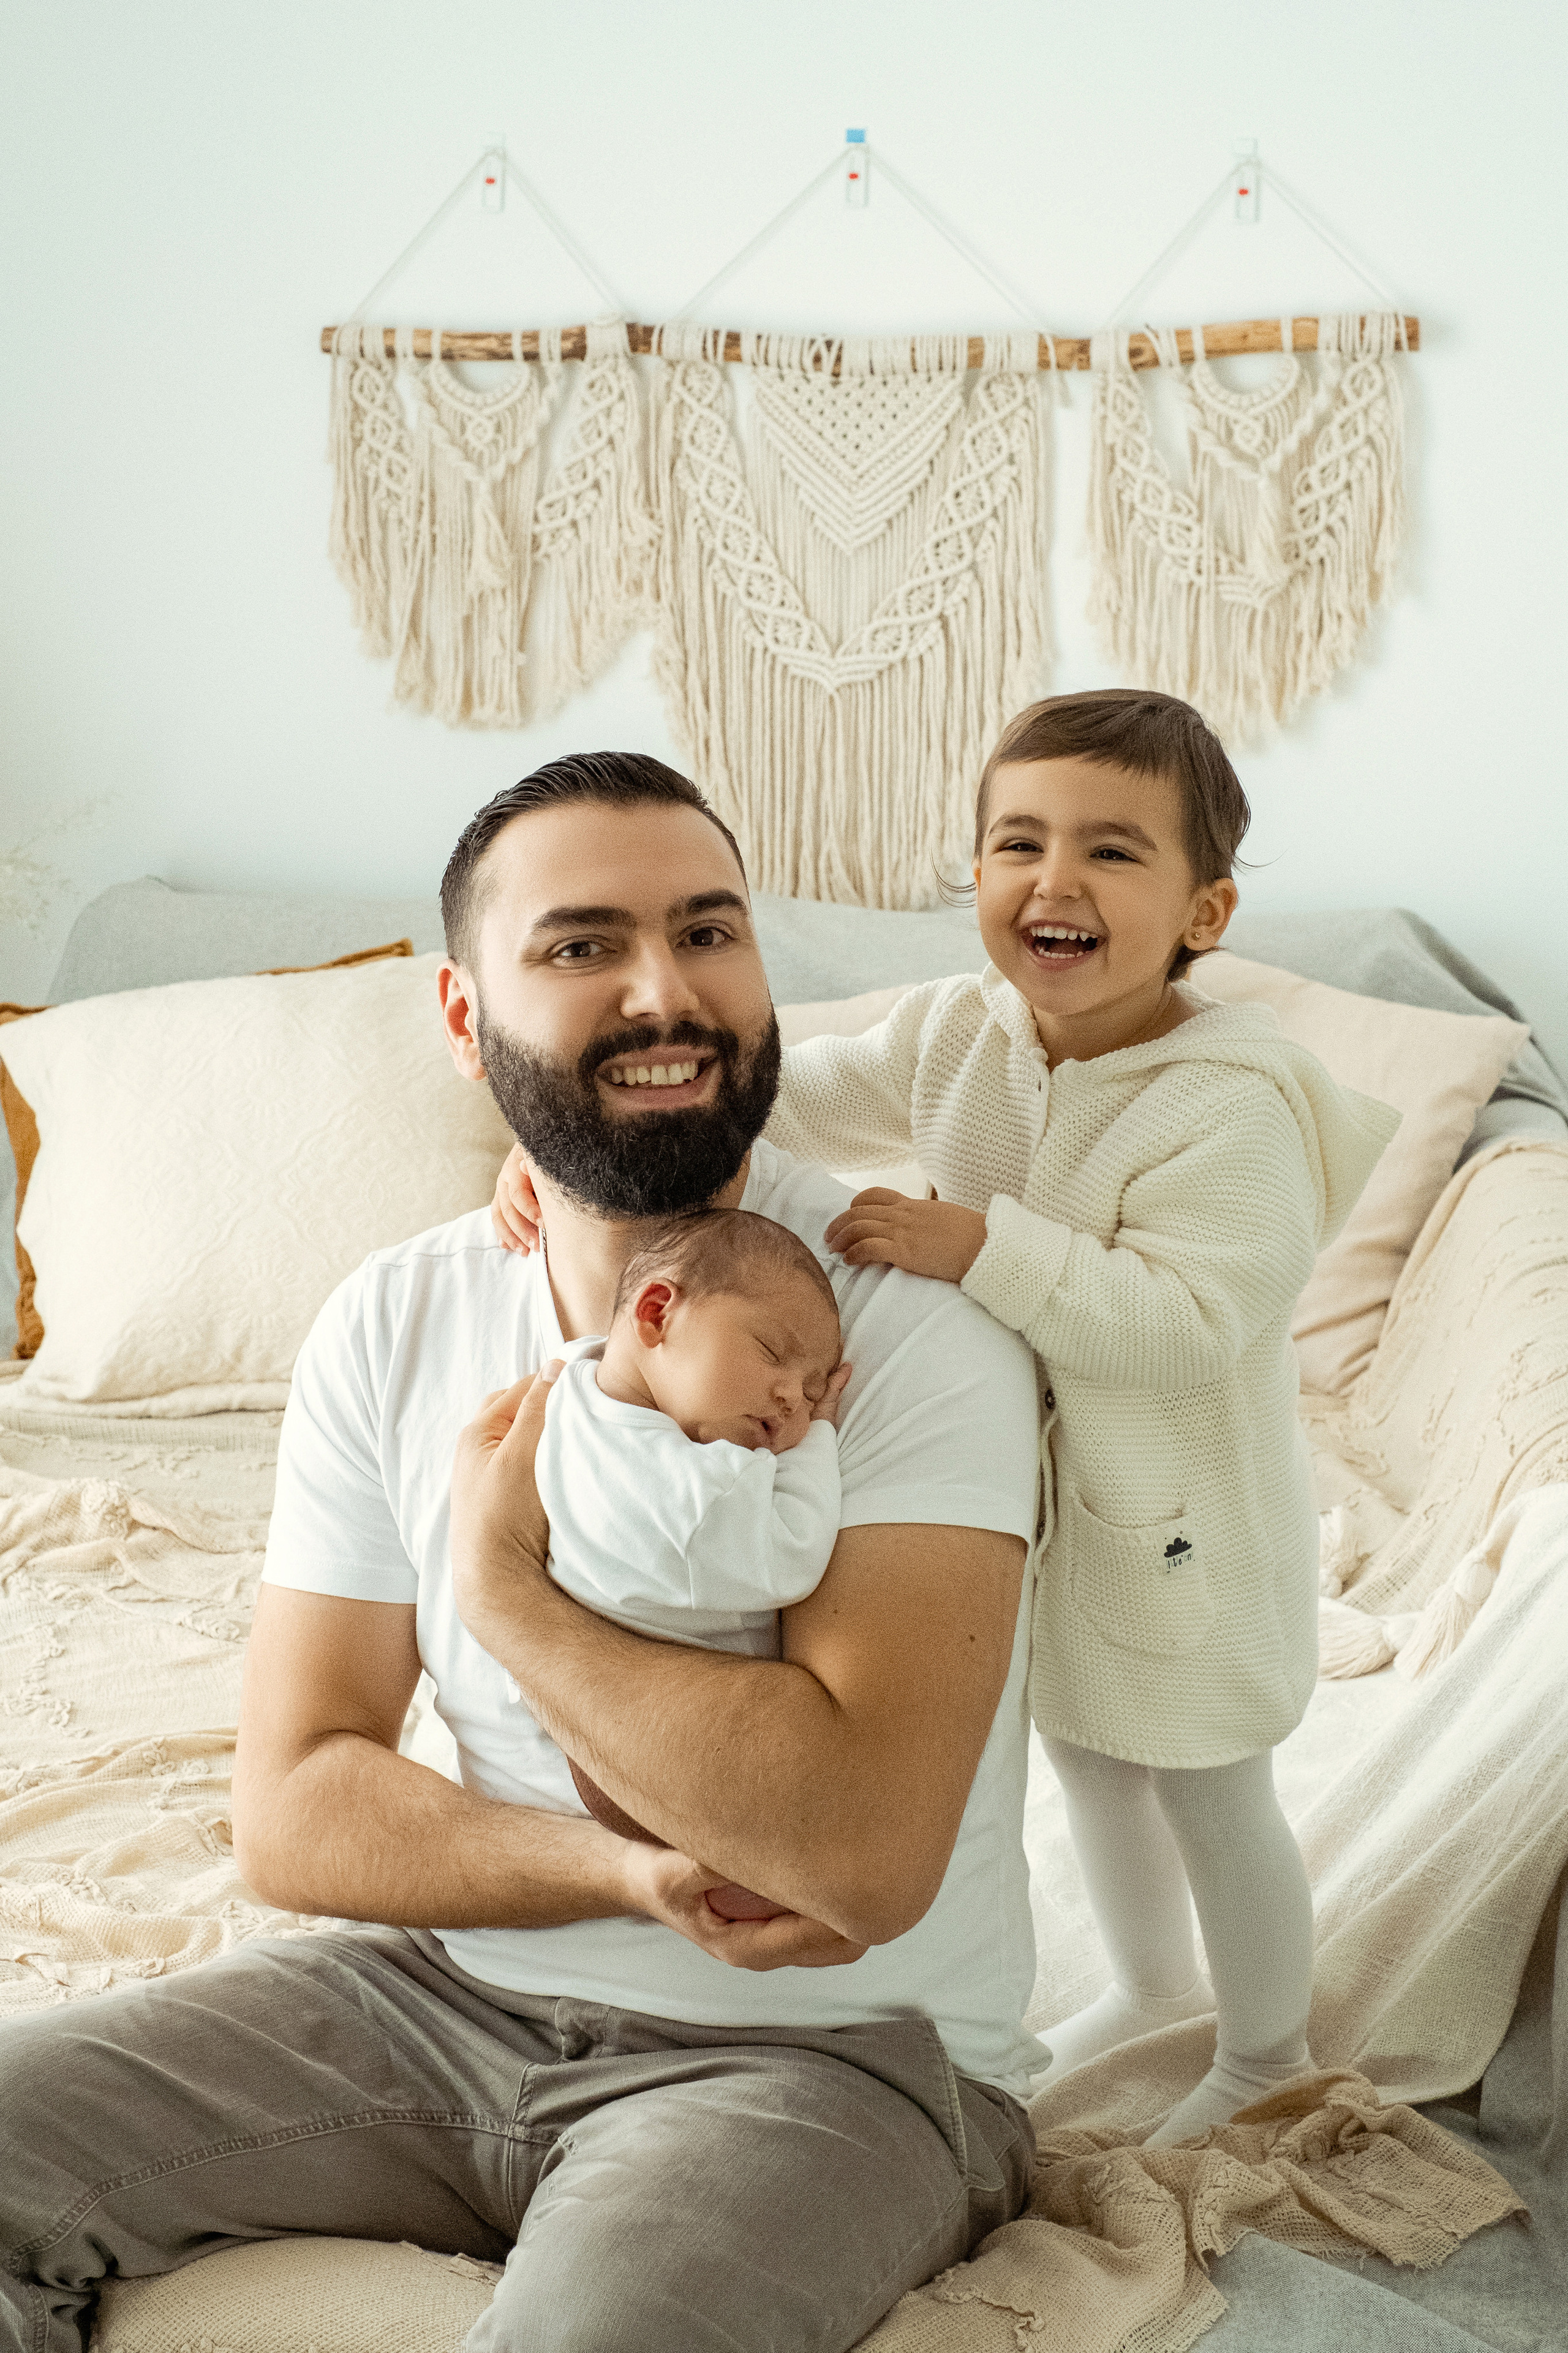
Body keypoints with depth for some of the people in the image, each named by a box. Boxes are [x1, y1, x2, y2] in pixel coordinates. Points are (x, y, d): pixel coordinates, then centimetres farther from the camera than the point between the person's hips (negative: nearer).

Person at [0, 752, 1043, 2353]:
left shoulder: (915, 1320, -17)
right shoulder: (392, 1331, 0)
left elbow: (863, 1850, -27)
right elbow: (292, 1812, -3)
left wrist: (508, 1587, -18)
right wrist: (632, 1872, -19)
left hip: (827, 2048, -5)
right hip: (454, 1991, 5)